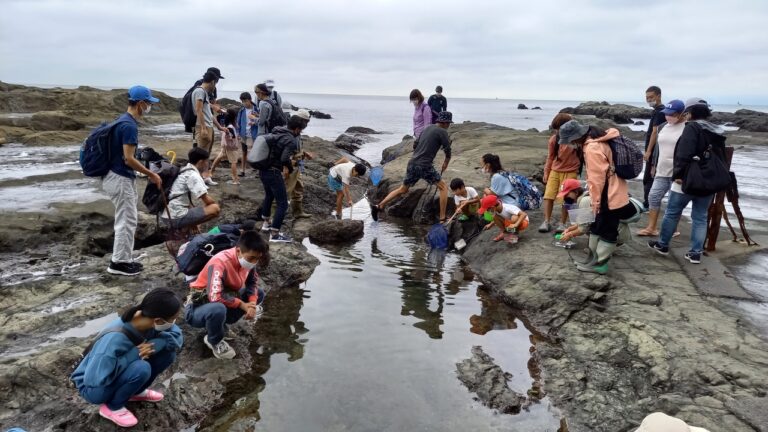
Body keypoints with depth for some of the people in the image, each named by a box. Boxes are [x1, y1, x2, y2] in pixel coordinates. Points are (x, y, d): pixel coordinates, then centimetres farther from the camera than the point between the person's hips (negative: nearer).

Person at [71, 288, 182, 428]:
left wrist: (157, 344, -29)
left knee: (167, 351, -11)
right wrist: (134, 353, -33)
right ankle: (112, 407, -6)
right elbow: (95, 380, -37)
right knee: (142, 368, -33)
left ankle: (137, 392, 10)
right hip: (94, 388, -6)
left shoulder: (148, 321, -18)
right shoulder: (115, 339, -37)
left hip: (118, 374, 7)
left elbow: (177, 335, -9)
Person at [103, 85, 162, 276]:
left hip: (121, 177, 10)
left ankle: (125, 258, 23)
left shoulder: (124, 120, 11)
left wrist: (146, 172, 21)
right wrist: (151, 174, -14)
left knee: (129, 219, 16)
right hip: (120, 179, -10)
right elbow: (128, 159, -23)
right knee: (126, 221, -2)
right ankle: (119, 262, 7)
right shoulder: (129, 125, -20)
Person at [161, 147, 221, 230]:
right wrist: (215, 204, 4)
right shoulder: (193, 175, -12)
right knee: (215, 209, -12)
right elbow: (207, 200, -16)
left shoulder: (184, 171, 16)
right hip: (176, 218, -10)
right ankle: (185, 228, -8)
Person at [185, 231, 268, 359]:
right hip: (198, 308, -7)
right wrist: (242, 305, -26)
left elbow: (253, 282, 3)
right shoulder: (220, 263, -32)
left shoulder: (246, 259, -10)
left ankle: (220, 324, 4)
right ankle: (214, 341, -6)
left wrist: (252, 303, -16)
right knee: (218, 309, -40)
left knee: (259, 294, -1)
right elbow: (215, 297, -39)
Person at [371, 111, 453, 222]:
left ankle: (379, 207, 18)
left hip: (412, 163, 7)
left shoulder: (427, 128, 17)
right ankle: (442, 218, -1)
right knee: (443, 188, 5)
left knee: (403, 189, 21)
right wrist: (445, 164, 14)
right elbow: (448, 151, -4)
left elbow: (415, 145, 22)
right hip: (425, 166, -7)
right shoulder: (442, 132, -5)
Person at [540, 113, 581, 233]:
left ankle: (562, 224, 11)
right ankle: (546, 222, 8)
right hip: (555, 170, 3)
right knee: (548, 196, 0)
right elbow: (550, 157, 6)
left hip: (570, 172, -3)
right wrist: (546, 172, 9)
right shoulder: (554, 139, -5)